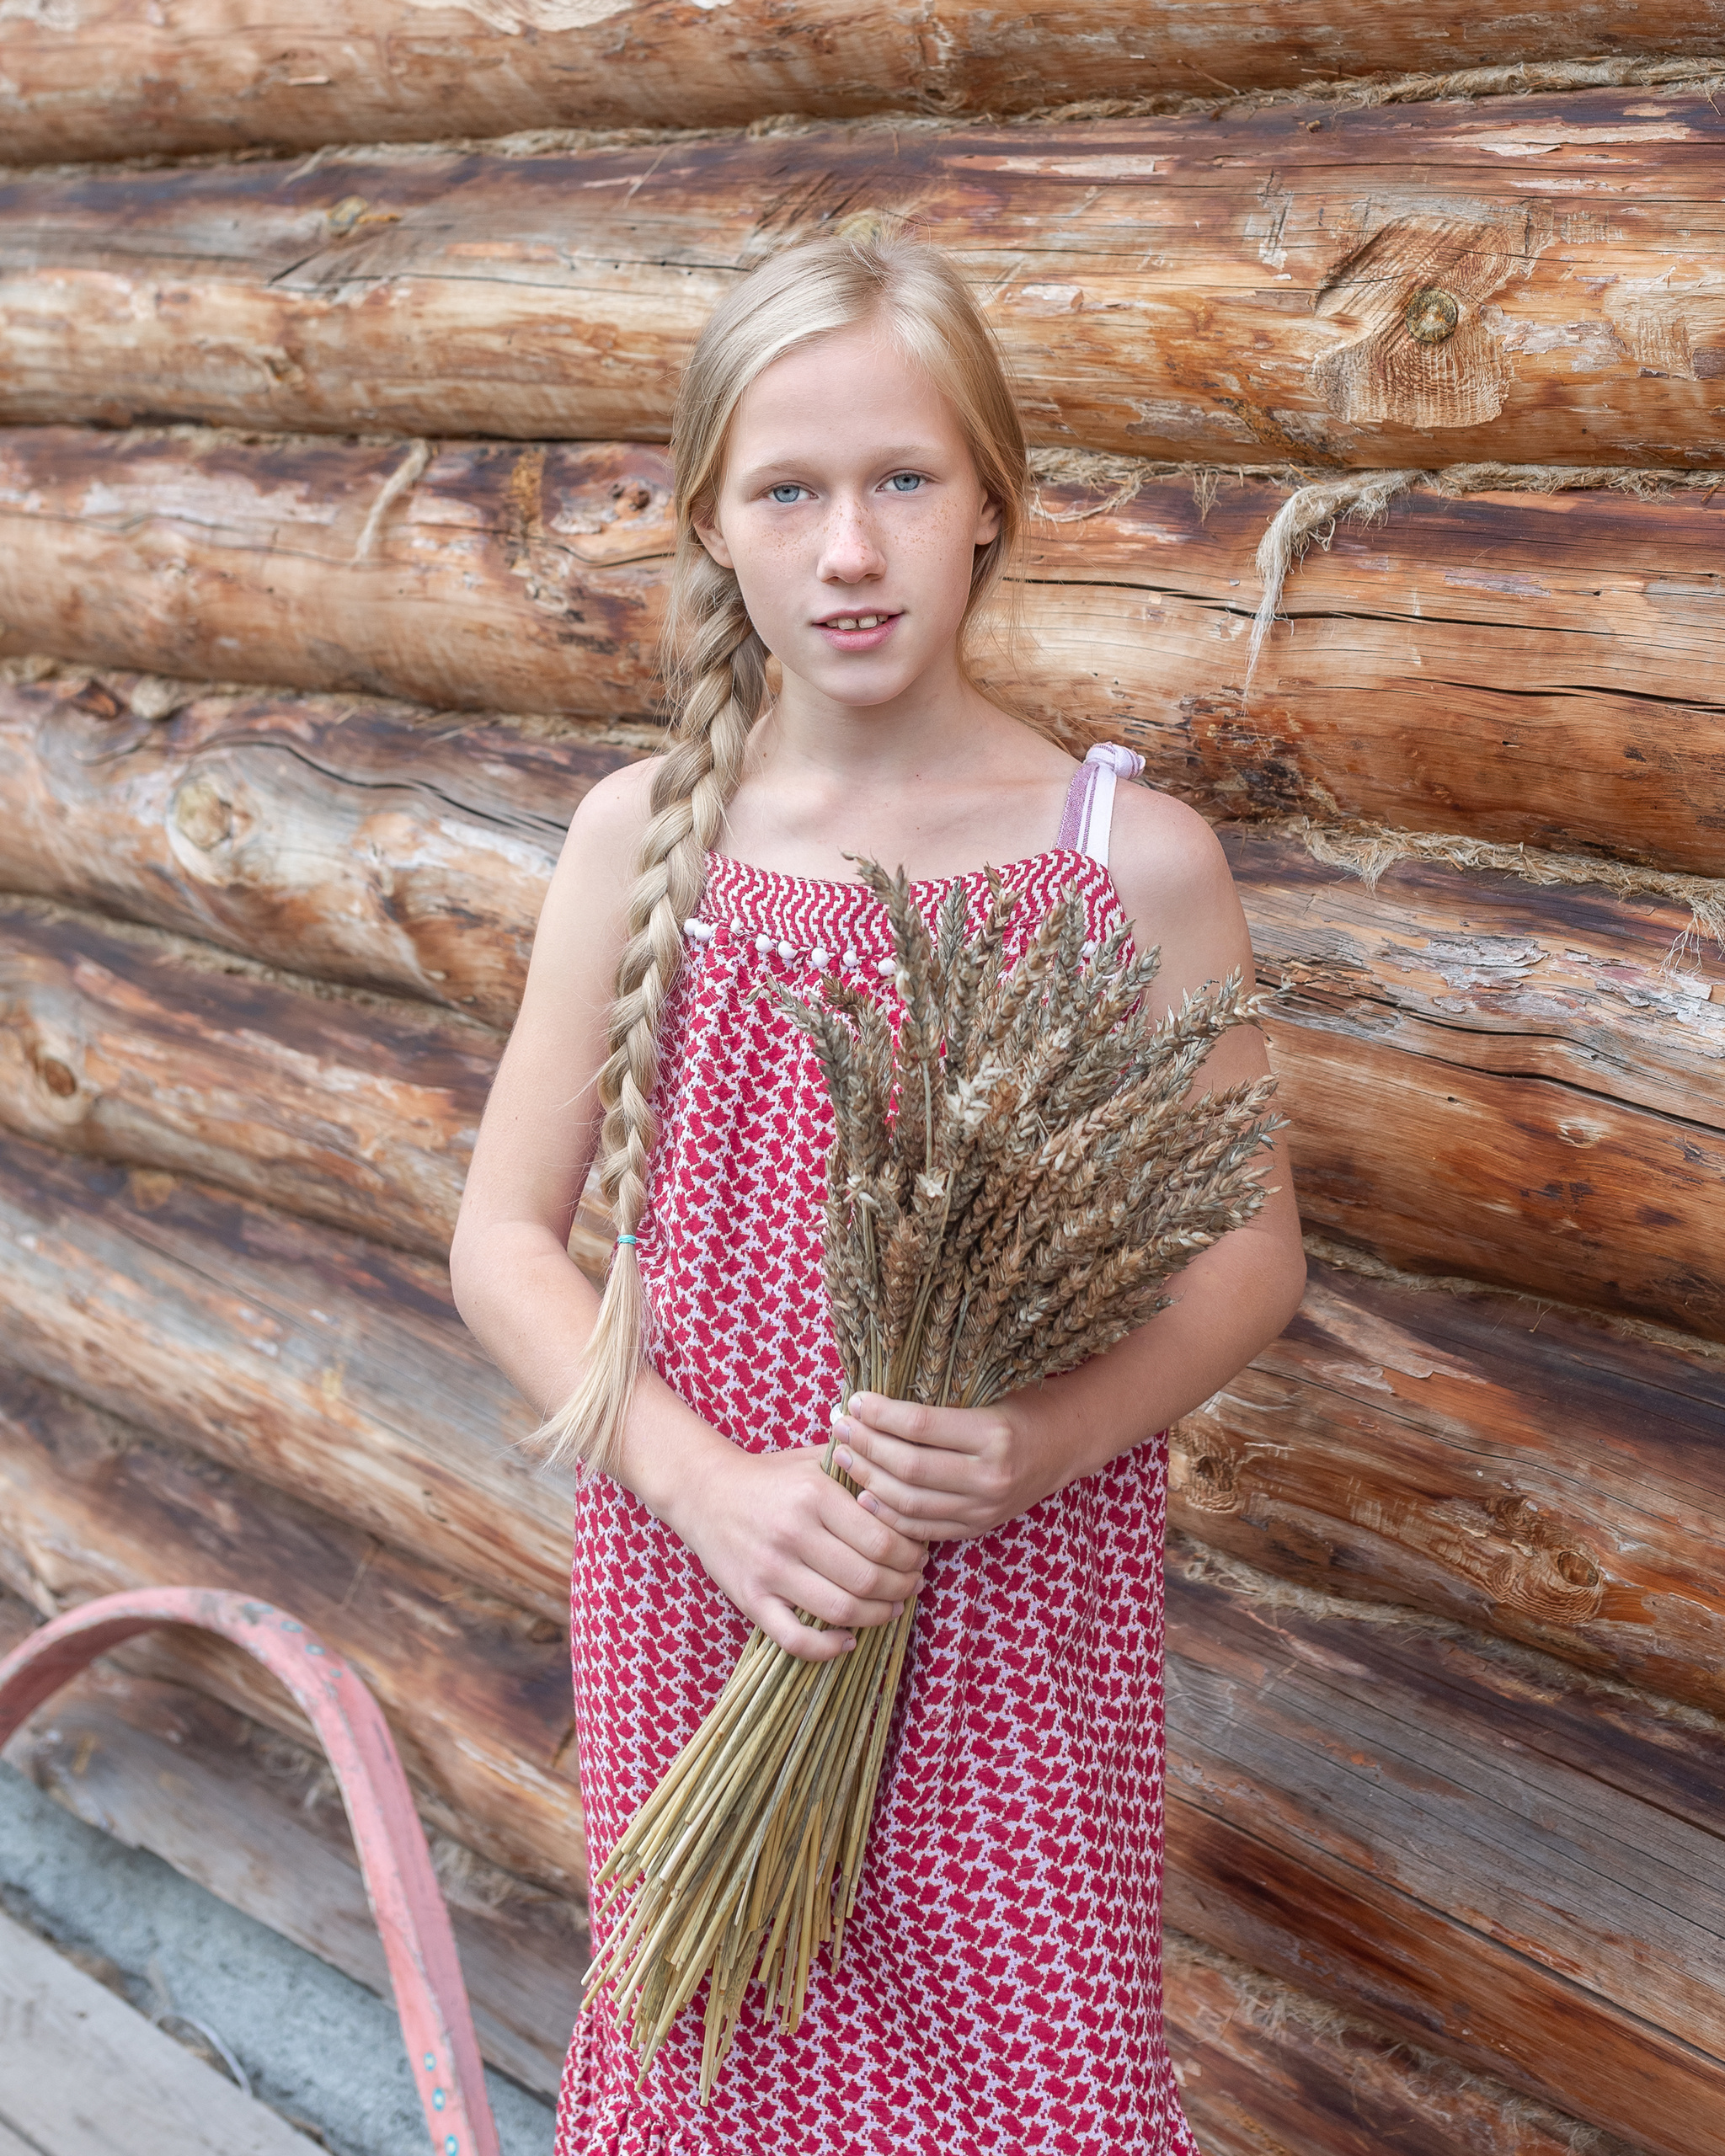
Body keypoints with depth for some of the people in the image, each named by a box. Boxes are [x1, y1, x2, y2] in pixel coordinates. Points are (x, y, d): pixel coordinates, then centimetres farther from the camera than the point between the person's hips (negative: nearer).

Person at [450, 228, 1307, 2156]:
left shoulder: (1132, 857, -8)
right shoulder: (646, 836, -4)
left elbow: (1247, 1252, -1)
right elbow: (503, 1242, -1)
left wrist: (1051, 1436, -19)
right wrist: (709, 1485, -15)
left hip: (1020, 1610, -1)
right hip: (699, 1577, 2)